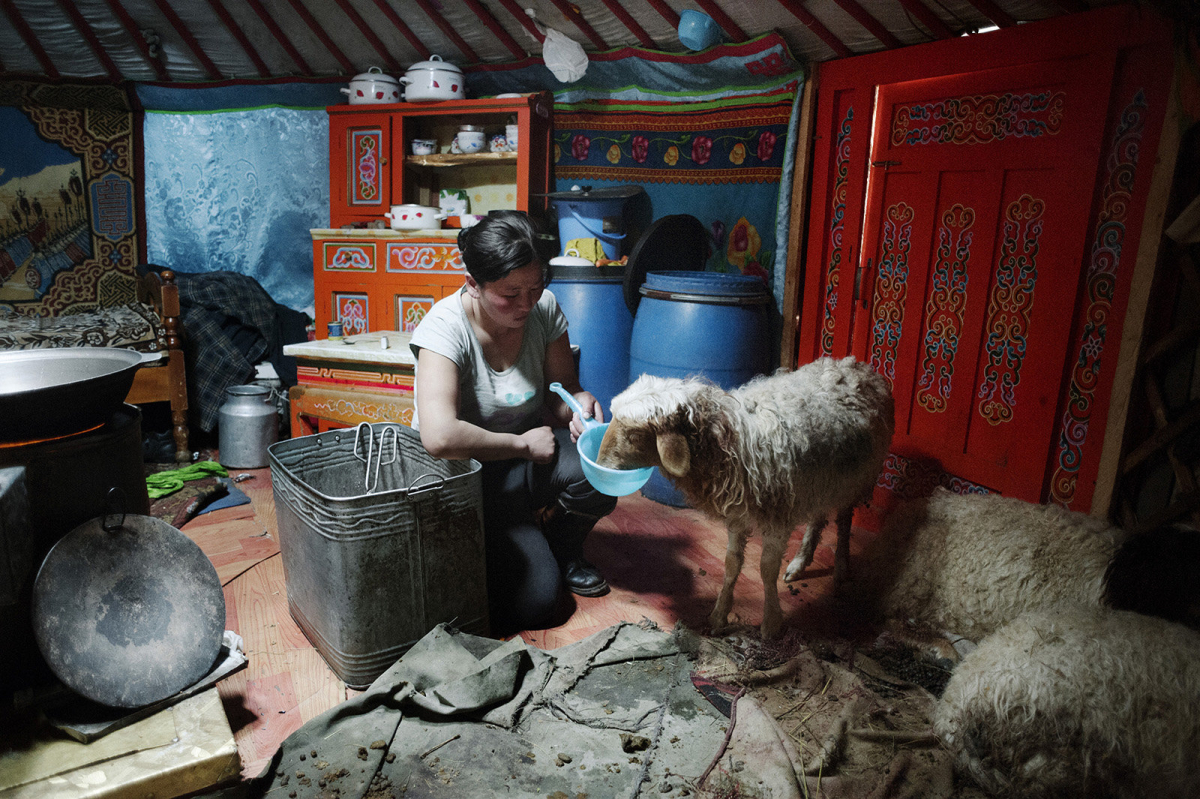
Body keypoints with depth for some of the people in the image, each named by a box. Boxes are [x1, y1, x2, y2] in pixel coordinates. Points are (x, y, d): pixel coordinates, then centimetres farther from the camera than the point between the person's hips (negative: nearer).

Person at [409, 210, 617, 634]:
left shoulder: (544, 308, -10)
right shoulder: (447, 326, -26)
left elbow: (561, 389, 1)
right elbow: (440, 437, -39)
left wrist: (578, 402, -24)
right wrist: (524, 444, -27)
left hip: (528, 453, 5)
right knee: (534, 602, -18)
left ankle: (562, 550, 5)